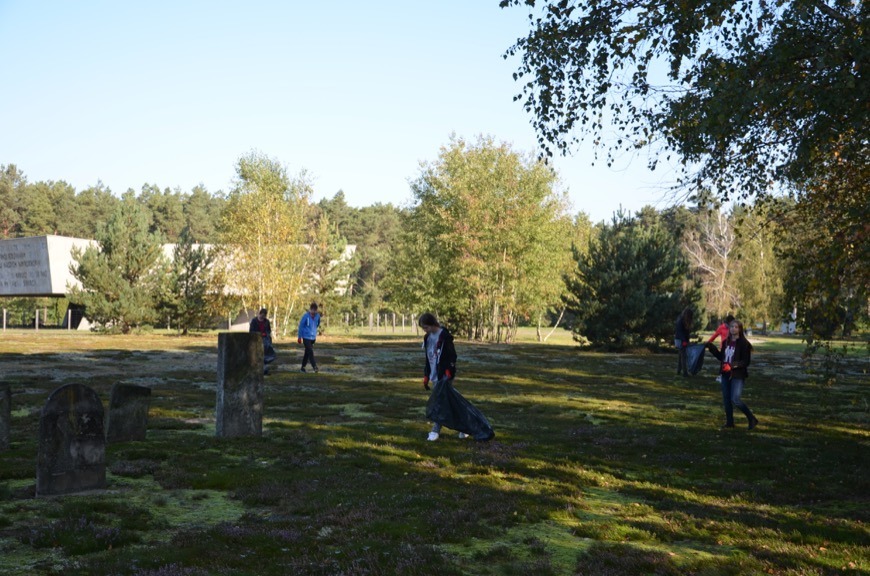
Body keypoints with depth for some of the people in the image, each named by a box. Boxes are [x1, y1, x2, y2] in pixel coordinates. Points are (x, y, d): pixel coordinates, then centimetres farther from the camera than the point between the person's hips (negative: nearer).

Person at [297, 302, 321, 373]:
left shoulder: (317, 316, -2)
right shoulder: (305, 316, -14)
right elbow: (301, 326, -7)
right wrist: (299, 337, -3)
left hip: (313, 337, 5)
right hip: (306, 337, -5)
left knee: (307, 352, 13)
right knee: (310, 352, -14)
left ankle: (303, 366, 24)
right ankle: (314, 367, -16)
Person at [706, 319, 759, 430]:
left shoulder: (744, 343, -11)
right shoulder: (726, 342, 9)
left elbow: (746, 361, -13)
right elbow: (721, 357, 17)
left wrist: (735, 365, -27)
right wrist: (712, 348, 8)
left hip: (738, 375, -7)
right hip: (726, 374, 7)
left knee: (735, 400, -13)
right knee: (726, 399, 10)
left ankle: (752, 419, 5)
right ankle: (729, 422, 23)